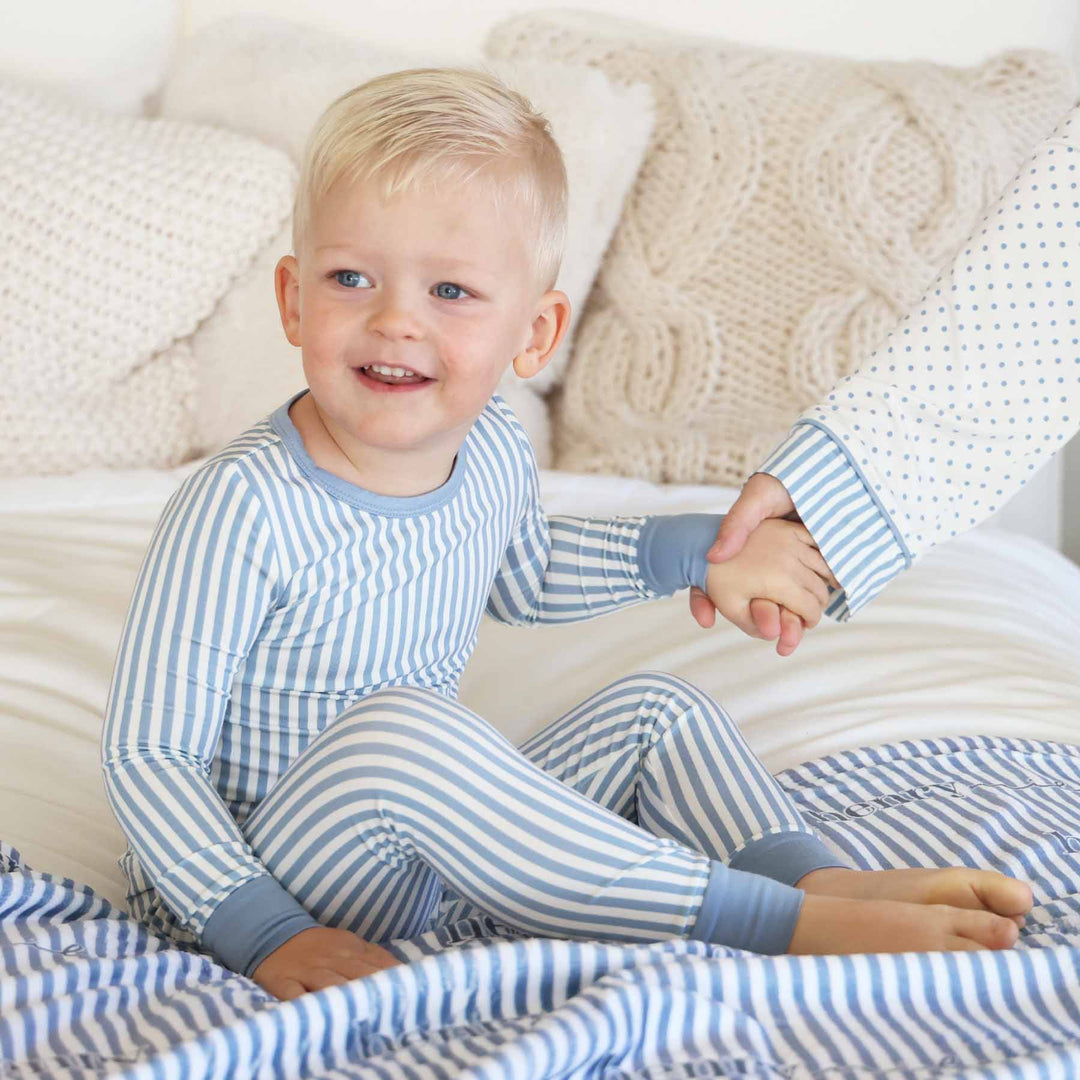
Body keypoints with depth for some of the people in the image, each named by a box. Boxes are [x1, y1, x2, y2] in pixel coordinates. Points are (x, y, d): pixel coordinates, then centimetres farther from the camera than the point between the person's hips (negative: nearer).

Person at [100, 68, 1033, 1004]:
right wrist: (268, 935, -29)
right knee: (393, 726, -35)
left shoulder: (496, 453, -2)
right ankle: (774, 921, -31)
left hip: (437, 844, 8)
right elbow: (146, 753, -22)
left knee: (654, 708, 8)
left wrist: (697, 552, 15)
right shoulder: (244, 509, -25)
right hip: (265, 874, -8)